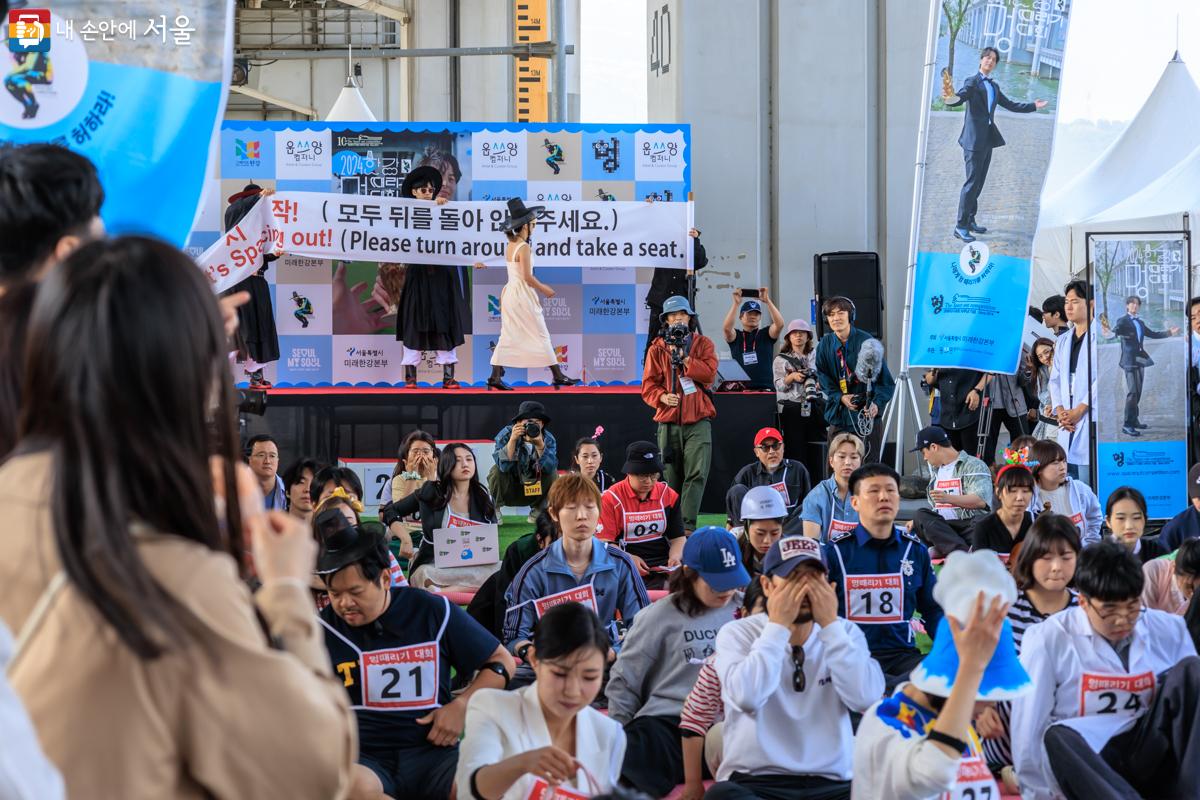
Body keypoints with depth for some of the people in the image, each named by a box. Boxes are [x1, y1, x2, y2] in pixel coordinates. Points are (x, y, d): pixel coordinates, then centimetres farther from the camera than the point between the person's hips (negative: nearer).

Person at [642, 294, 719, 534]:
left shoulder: (703, 343, 10)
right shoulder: (657, 348, 10)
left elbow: (709, 373, -7)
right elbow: (648, 385, 3)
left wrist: (683, 357, -10)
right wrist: (662, 397, -17)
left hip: (698, 420, -1)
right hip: (668, 421, 1)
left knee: (697, 474, -14)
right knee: (670, 477, 3)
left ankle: (688, 525, -17)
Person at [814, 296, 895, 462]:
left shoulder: (866, 341, -7)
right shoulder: (825, 344, 4)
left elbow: (884, 379, -6)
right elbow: (823, 379, 7)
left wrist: (877, 403, -21)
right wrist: (840, 397, -10)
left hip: (866, 413, -3)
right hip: (839, 416, 3)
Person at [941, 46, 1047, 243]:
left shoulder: (993, 86, 16)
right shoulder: (972, 82, -7)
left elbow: (1010, 105, 25)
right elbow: (961, 96, -26)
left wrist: (1033, 106, 23)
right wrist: (951, 99, -49)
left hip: (987, 139, 8)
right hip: (974, 139, -8)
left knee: (979, 182, 13)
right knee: (972, 181, -10)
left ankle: (970, 220, 22)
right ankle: (960, 226, -7)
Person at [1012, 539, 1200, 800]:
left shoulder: (1169, 631, 7)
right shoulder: (1048, 640, -3)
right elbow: (1028, 731, -4)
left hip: (1152, 758, 3)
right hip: (1087, 763, -3)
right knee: (1057, 739, -36)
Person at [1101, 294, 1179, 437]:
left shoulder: (1140, 322, 15)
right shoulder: (1123, 321, -7)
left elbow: (1153, 334, 24)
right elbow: (1114, 332, -23)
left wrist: (1169, 332, 21)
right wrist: (1108, 332, -46)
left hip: (1140, 360, 8)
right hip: (1130, 361, -8)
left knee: (1138, 392, 13)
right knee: (1132, 392, -13)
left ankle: (1134, 420, 23)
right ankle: (1127, 425, -12)